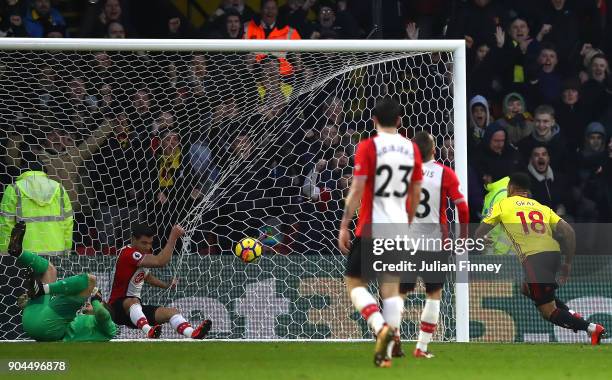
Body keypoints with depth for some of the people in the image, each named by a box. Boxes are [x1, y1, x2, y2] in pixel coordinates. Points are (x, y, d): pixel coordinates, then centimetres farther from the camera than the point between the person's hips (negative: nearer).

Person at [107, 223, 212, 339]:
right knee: (133, 301, -41)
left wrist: (166, 285, 15)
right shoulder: (128, 253, -22)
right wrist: (173, 236, -28)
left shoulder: (143, 255, 10)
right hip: (117, 307, -9)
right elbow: (160, 262, -32)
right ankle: (149, 331, -67)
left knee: (171, 312, -10)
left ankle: (192, 333, -39)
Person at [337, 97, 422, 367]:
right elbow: (416, 193, 13)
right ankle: (386, 352, 3)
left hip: (371, 227, -4)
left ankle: (381, 326, -18)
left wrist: (344, 226, -6)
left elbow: (357, 189, -12)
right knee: (392, 287, 8)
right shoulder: (412, 149, 6)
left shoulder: (368, 147, -8)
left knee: (354, 281, 6)